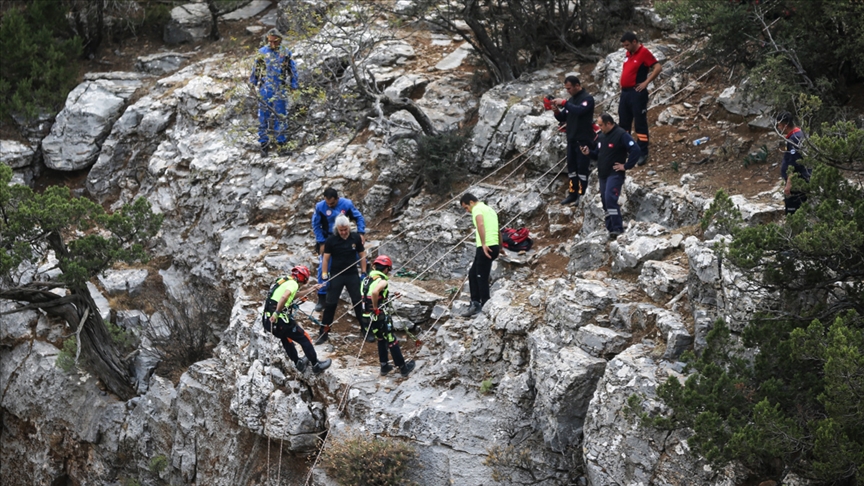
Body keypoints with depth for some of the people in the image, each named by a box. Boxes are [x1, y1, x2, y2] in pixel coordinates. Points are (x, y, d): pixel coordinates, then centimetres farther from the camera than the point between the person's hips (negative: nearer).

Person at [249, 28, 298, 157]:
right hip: (264, 88, 1)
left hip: (279, 89, -1)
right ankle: (264, 143, 4)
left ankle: (281, 141, 11)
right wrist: (253, 80, 26)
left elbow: (293, 69, 11)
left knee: (281, 115, 0)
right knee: (263, 115, -1)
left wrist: (294, 84, 10)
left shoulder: (285, 53, 3)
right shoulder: (262, 52, 6)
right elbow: (256, 68, 18)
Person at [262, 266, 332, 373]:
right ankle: (316, 365, 15)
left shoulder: (283, 281, 18)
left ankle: (298, 363, 41)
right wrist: (276, 313, -28)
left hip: (267, 320, 9)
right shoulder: (293, 283, -7)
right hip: (279, 320, -9)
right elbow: (284, 297, -28)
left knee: (285, 338, 32)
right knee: (304, 338, 7)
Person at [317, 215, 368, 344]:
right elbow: (326, 258, -4)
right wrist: (324, 276, -8)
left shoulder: (356, 238, -5)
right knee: (330, 304, -1)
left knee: (358, 302, 10)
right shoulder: (331, 240, -10)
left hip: (352, 275, 2)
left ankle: (365, 328, 24)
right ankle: (323, 333, 4)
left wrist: (363, 272, 1)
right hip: (336, 275, -1)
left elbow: (362, 255, 5)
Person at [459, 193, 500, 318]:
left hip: (485, 248, -9)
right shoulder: (490, 209, 24)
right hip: (494, 246, 9)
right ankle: (475, 303, 14)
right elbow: (498, 231, 27)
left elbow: (480, 224, -26)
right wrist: (500, 248, 29)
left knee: (482, 278, -4)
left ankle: (485, 307, -2)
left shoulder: (477, 209, -5)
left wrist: (484, 244, -28)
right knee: (472, 273, 16)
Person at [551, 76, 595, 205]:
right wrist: (556, 111, -5)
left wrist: (564, 103, -24)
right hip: (571, 139, 8)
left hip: (584, 140, -8)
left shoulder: (587, 98, -9)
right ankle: (573, 193, 14)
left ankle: (581, 195, -3)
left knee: (582, 168, -6)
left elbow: (579, 110, -28)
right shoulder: (571, 100, 14)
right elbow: (563, 118, 15)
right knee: (572, 167, 9)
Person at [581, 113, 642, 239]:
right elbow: (598, 154, 24)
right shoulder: (602, 136, 13)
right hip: (603, 175, 9)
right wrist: (589, 153, 3)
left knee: (610, 199, -21)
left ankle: (617, 228, -19)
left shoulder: (621, 135, -13)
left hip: (615, 174, -9)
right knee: (605, 201, 9)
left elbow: (636, 151, -18)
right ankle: (610, 229, 16)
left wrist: (626, 166, -17)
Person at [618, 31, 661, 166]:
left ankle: (643, 154, 0)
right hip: (625, 92, 9)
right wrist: (622, 83, 14)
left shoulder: (644, 53, -12)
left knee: (640, 123, -4)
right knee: (623, 122, 14)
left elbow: (658, 67, -17)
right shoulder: (628, 53, 13)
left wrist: (646, 82, -17)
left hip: (637, 93, -9)